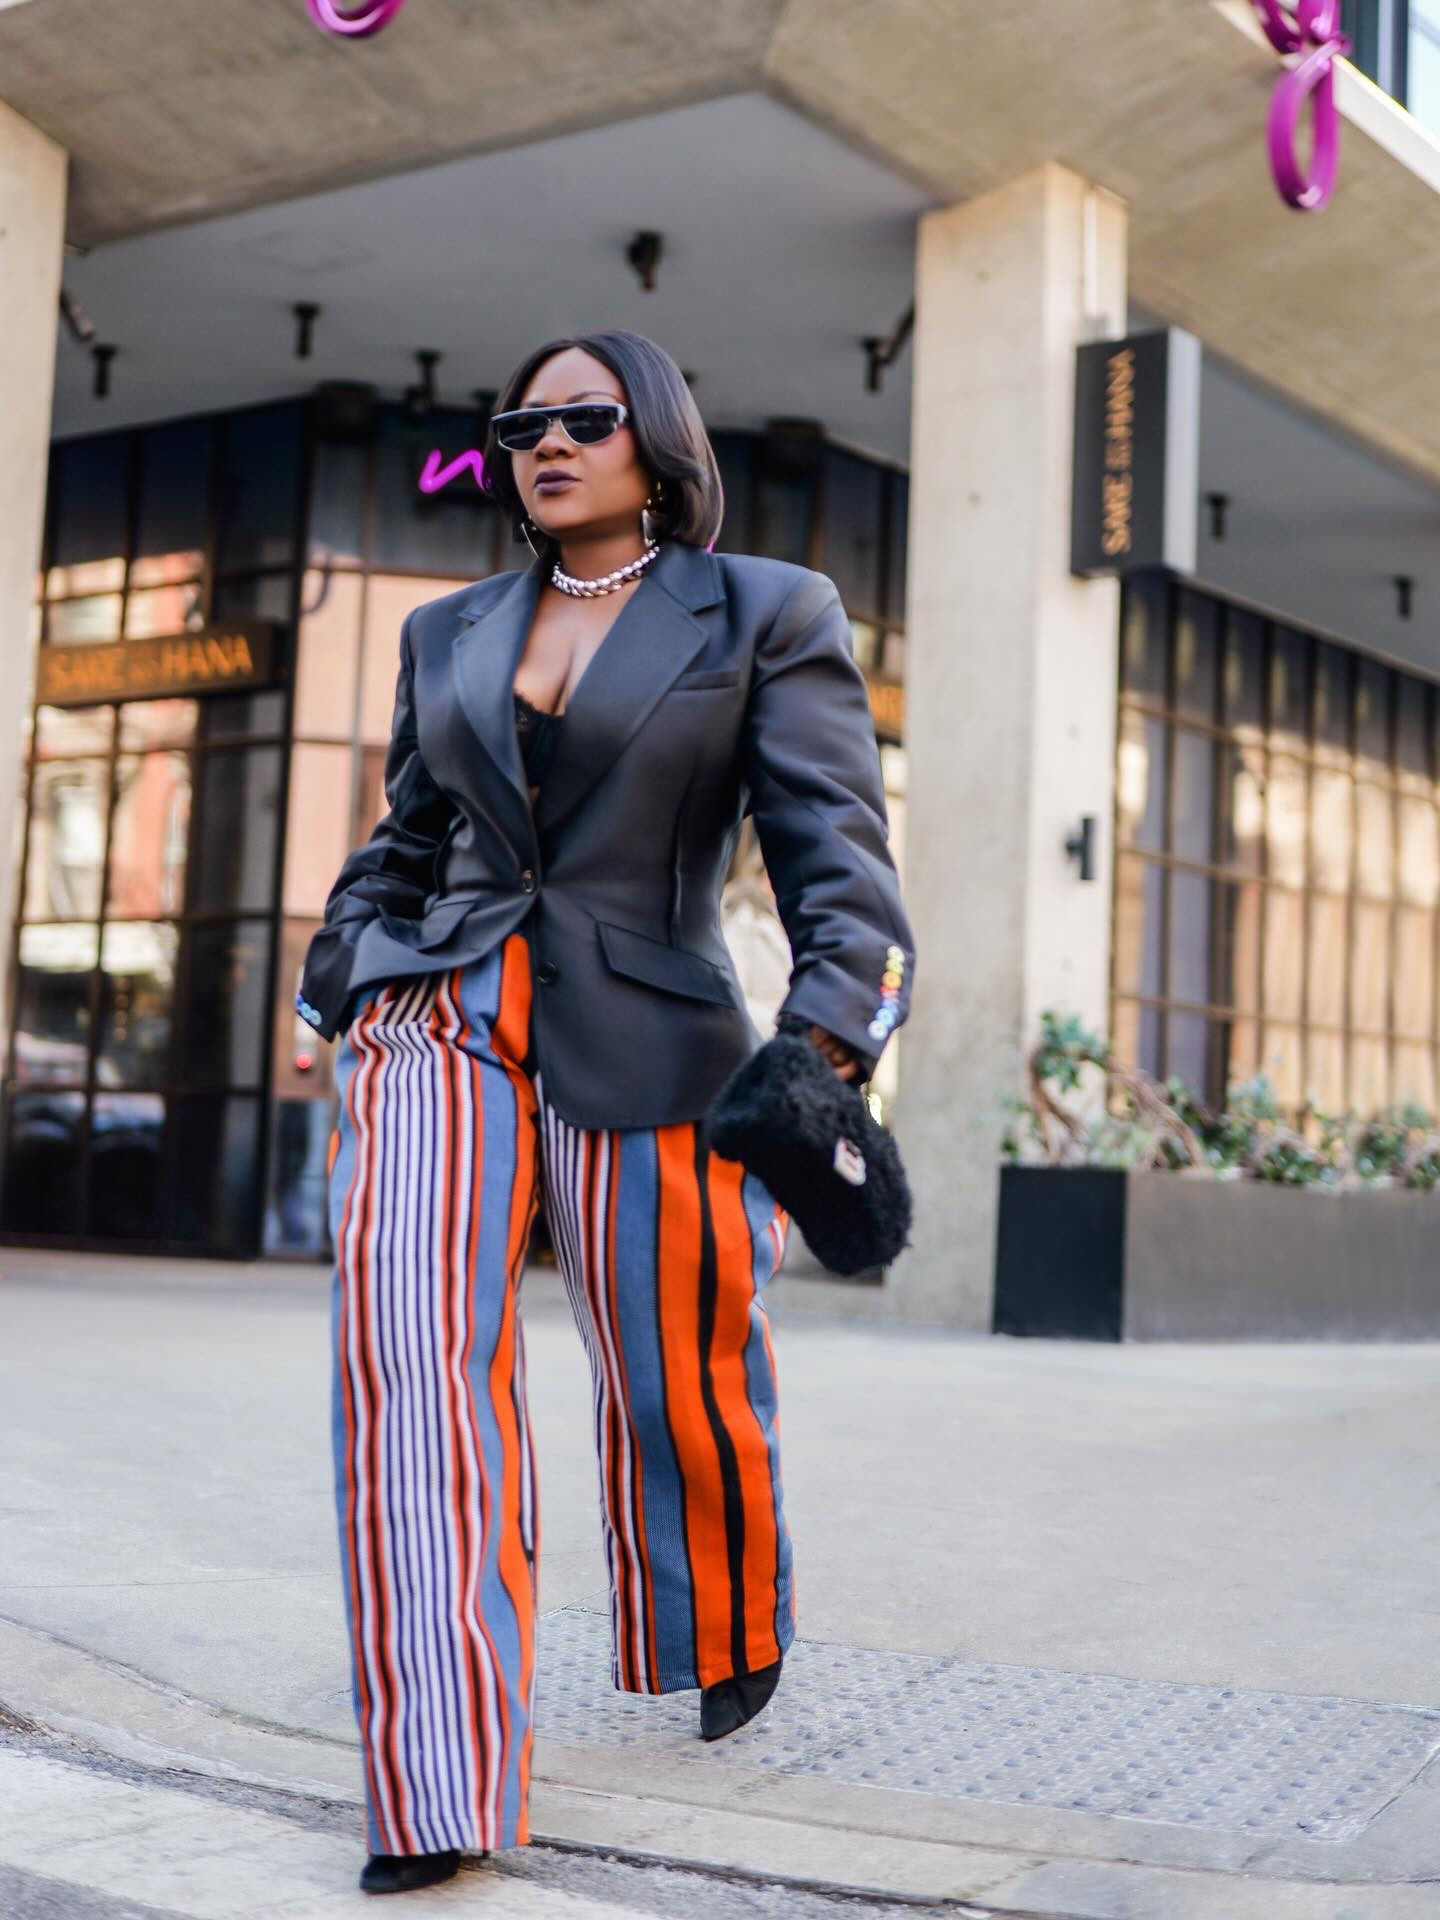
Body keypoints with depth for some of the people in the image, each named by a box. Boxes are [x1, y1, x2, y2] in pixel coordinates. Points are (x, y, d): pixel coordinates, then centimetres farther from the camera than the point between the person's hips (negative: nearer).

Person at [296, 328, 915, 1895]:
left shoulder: (767, 615, 3)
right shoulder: (446, 635, 16)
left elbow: (835, 846, -5)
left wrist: (828, 1042, -18)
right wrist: (336, 1002, 17)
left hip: (644, 1046, -3)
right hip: (436, 1019, 3)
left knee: (682, 1388, 5)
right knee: (409, 1344, -15)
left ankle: (735, 1643, 39)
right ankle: (438, 1796, -13)